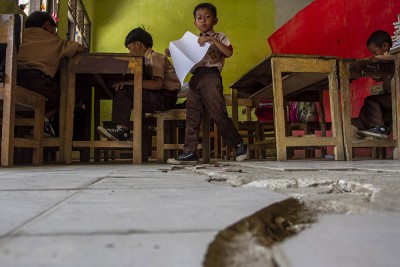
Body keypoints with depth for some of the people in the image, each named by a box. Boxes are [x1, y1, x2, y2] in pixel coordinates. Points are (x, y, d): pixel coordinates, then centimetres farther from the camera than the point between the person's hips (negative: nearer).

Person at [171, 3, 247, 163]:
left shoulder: (219, 37, 9)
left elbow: (229, 52, -9)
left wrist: (212, 39, -14)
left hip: (211, 75, -6)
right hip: (195, 78, 6)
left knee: (218, 113, -8)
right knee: (192, 115, -1)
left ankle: (239, 144, 6)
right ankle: (190, 151, 2)